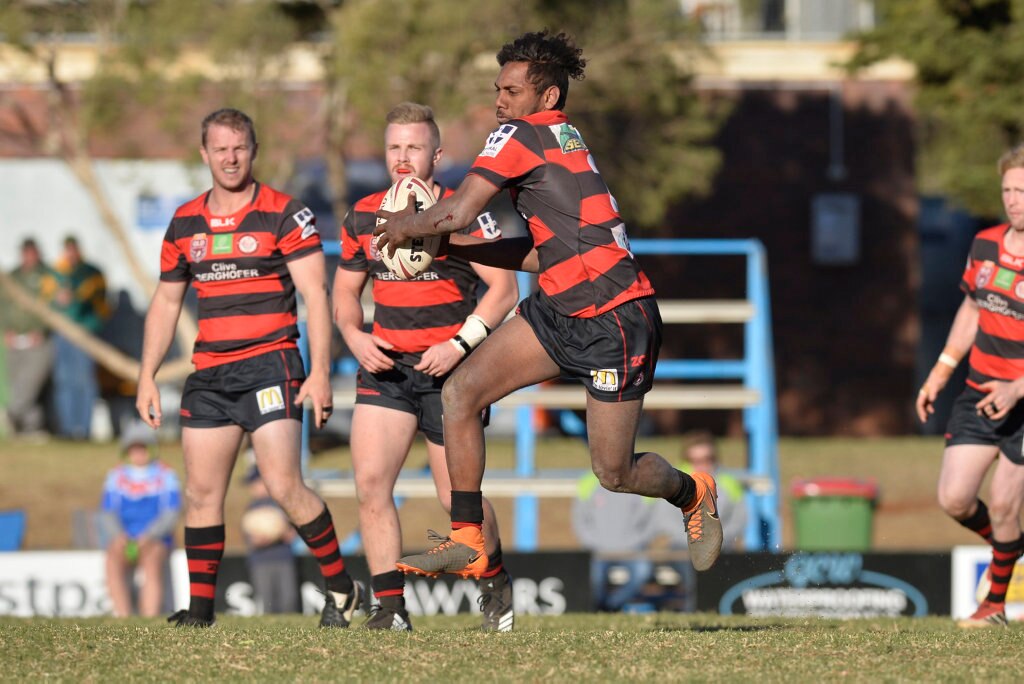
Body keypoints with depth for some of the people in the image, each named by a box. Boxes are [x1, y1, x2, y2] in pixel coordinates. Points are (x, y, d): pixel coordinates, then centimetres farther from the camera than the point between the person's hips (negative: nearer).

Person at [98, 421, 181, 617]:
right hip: (124, 540, 2)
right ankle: (123, 618, -41)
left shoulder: (165, 475, 6)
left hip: (155, 541, -2)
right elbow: (107, 514, 6)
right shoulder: (116, 477, 13)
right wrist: (118, 537, -16)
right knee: (113, 558, -32)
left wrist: (148, 537, -20)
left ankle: (149, 620, -46)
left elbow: (171, 514, -3)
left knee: (152, 559, -36)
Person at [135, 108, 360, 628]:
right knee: (201, 492, 2)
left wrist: (320, 372, -15)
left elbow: (314, 294, -7)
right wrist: (147, 377, 14)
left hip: (269, 366, -5)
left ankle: (340, 586, 1)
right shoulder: (185, 223, 11)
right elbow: (166, 302, 19)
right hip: (208, 372, 5)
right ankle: (199, 609, 7)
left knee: (283, 485, -14)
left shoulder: (284, 214, -4)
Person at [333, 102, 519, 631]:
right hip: (385, 365, 4)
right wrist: (355, 337, -3)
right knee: (370, 481, -12)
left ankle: (495, 582, 26)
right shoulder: (364, 216, 6)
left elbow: (504, 288, -9)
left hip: (448, 370, -4)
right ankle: (390, 605, -6)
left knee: (457, 496, -1)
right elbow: (345, 289, 17)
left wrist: (459, 344, -19)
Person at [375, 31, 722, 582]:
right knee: (460, 392, -4)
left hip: (614, 322, -10)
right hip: (558, 310, 10)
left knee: (613, 473, 0)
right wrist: (453, 245, 15)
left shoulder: (521, 136, -12)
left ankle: (692, 494, 32)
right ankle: (467, 542, -2)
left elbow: (459, 211, -18)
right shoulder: (565, 143, 15)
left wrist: (407, 226, 3)